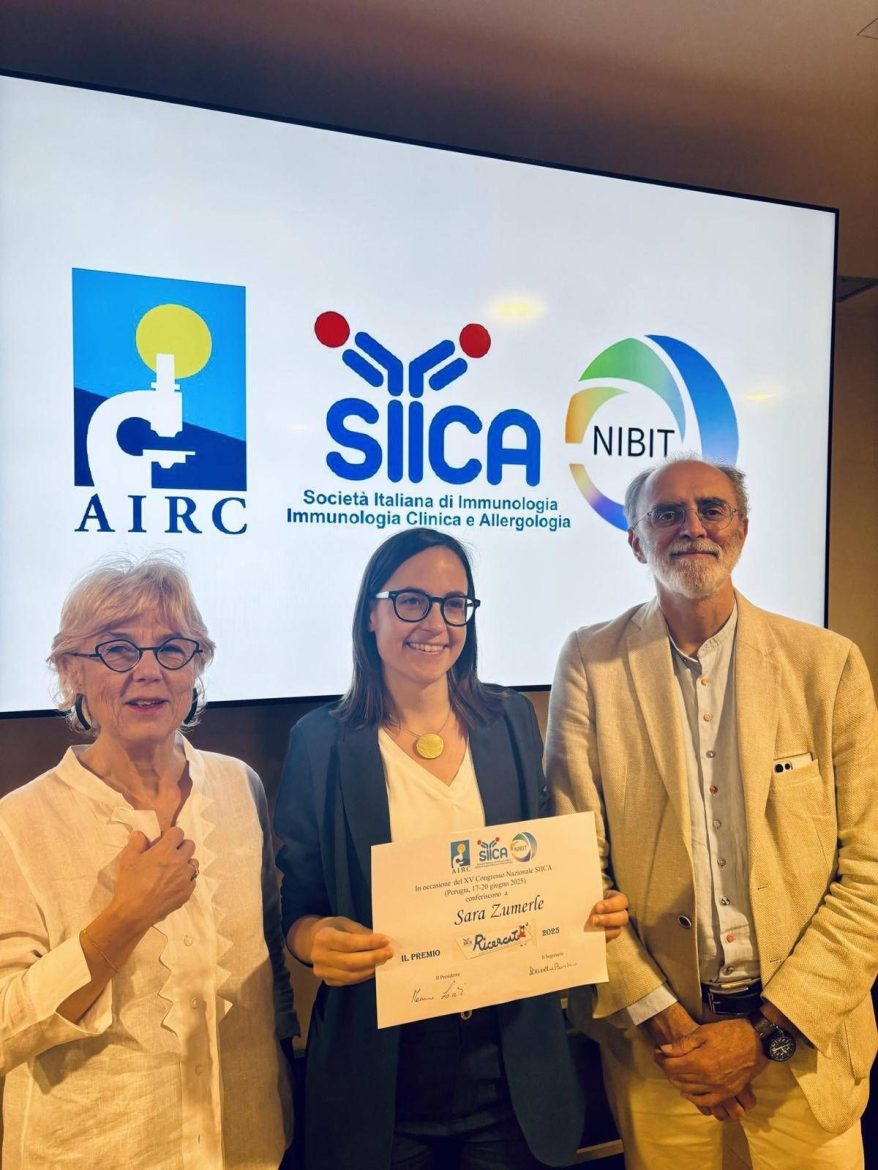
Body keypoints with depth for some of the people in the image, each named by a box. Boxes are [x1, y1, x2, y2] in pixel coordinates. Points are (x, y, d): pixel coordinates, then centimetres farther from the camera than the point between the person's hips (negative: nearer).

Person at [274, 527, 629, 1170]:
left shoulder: (511, 720, -2)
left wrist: (595, 910, -11)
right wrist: (316, 938, -24)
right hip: (379, 1068, -1)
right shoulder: (322, 742, -10)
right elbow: (297, 905, -4)